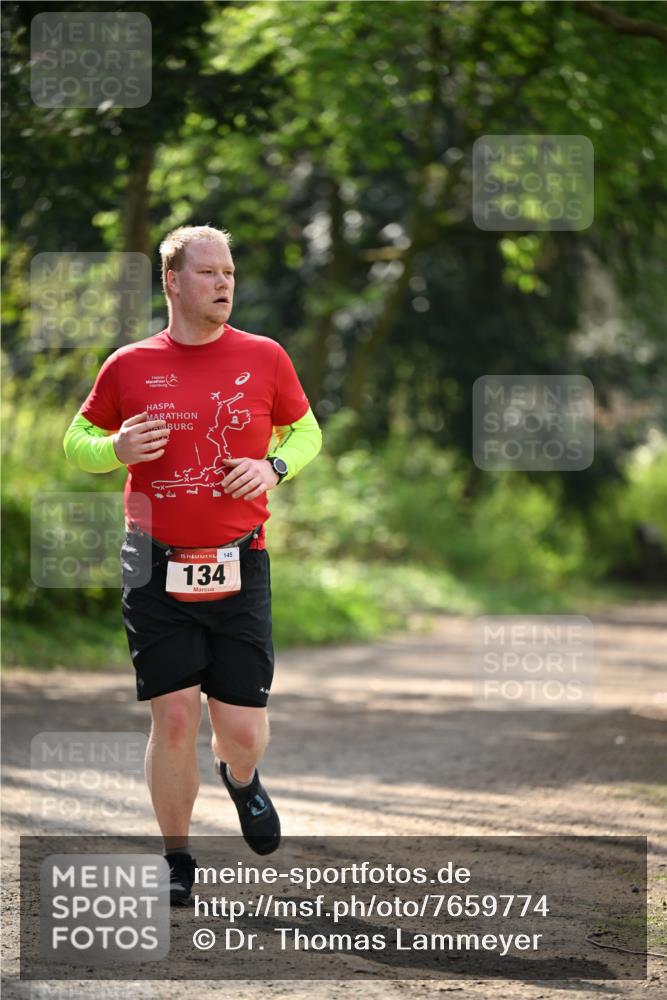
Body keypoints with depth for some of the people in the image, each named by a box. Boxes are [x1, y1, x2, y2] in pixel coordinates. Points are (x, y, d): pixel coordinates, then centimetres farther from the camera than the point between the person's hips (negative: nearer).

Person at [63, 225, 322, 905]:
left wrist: (273, 466, -3)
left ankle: (240, 777, 35)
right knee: (173, 716, -4)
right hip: (156, 569, 0)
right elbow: (77, 441, 13)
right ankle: (175, 857, 14)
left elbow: (305, 431, 18)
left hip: (240, 567, 1)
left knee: (244, 732, -2)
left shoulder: (265, 358, 4)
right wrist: (116, 449, -9)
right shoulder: (128, 366, 2)